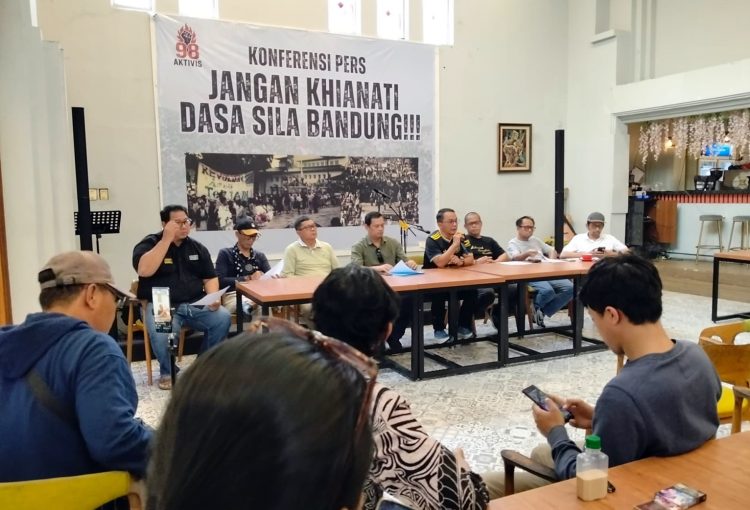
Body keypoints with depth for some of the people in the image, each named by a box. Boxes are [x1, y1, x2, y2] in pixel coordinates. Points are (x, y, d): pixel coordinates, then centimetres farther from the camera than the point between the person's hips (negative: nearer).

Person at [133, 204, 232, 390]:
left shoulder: (197, 247, 12)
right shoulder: (148, 244, -2)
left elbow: (210, 277, 14)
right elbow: (144, 270, -22)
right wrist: (167, 239, -20)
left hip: (196, 304, 4)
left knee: (223, 318, -22)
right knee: (161, 331, -36)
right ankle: (167, 372, -4)